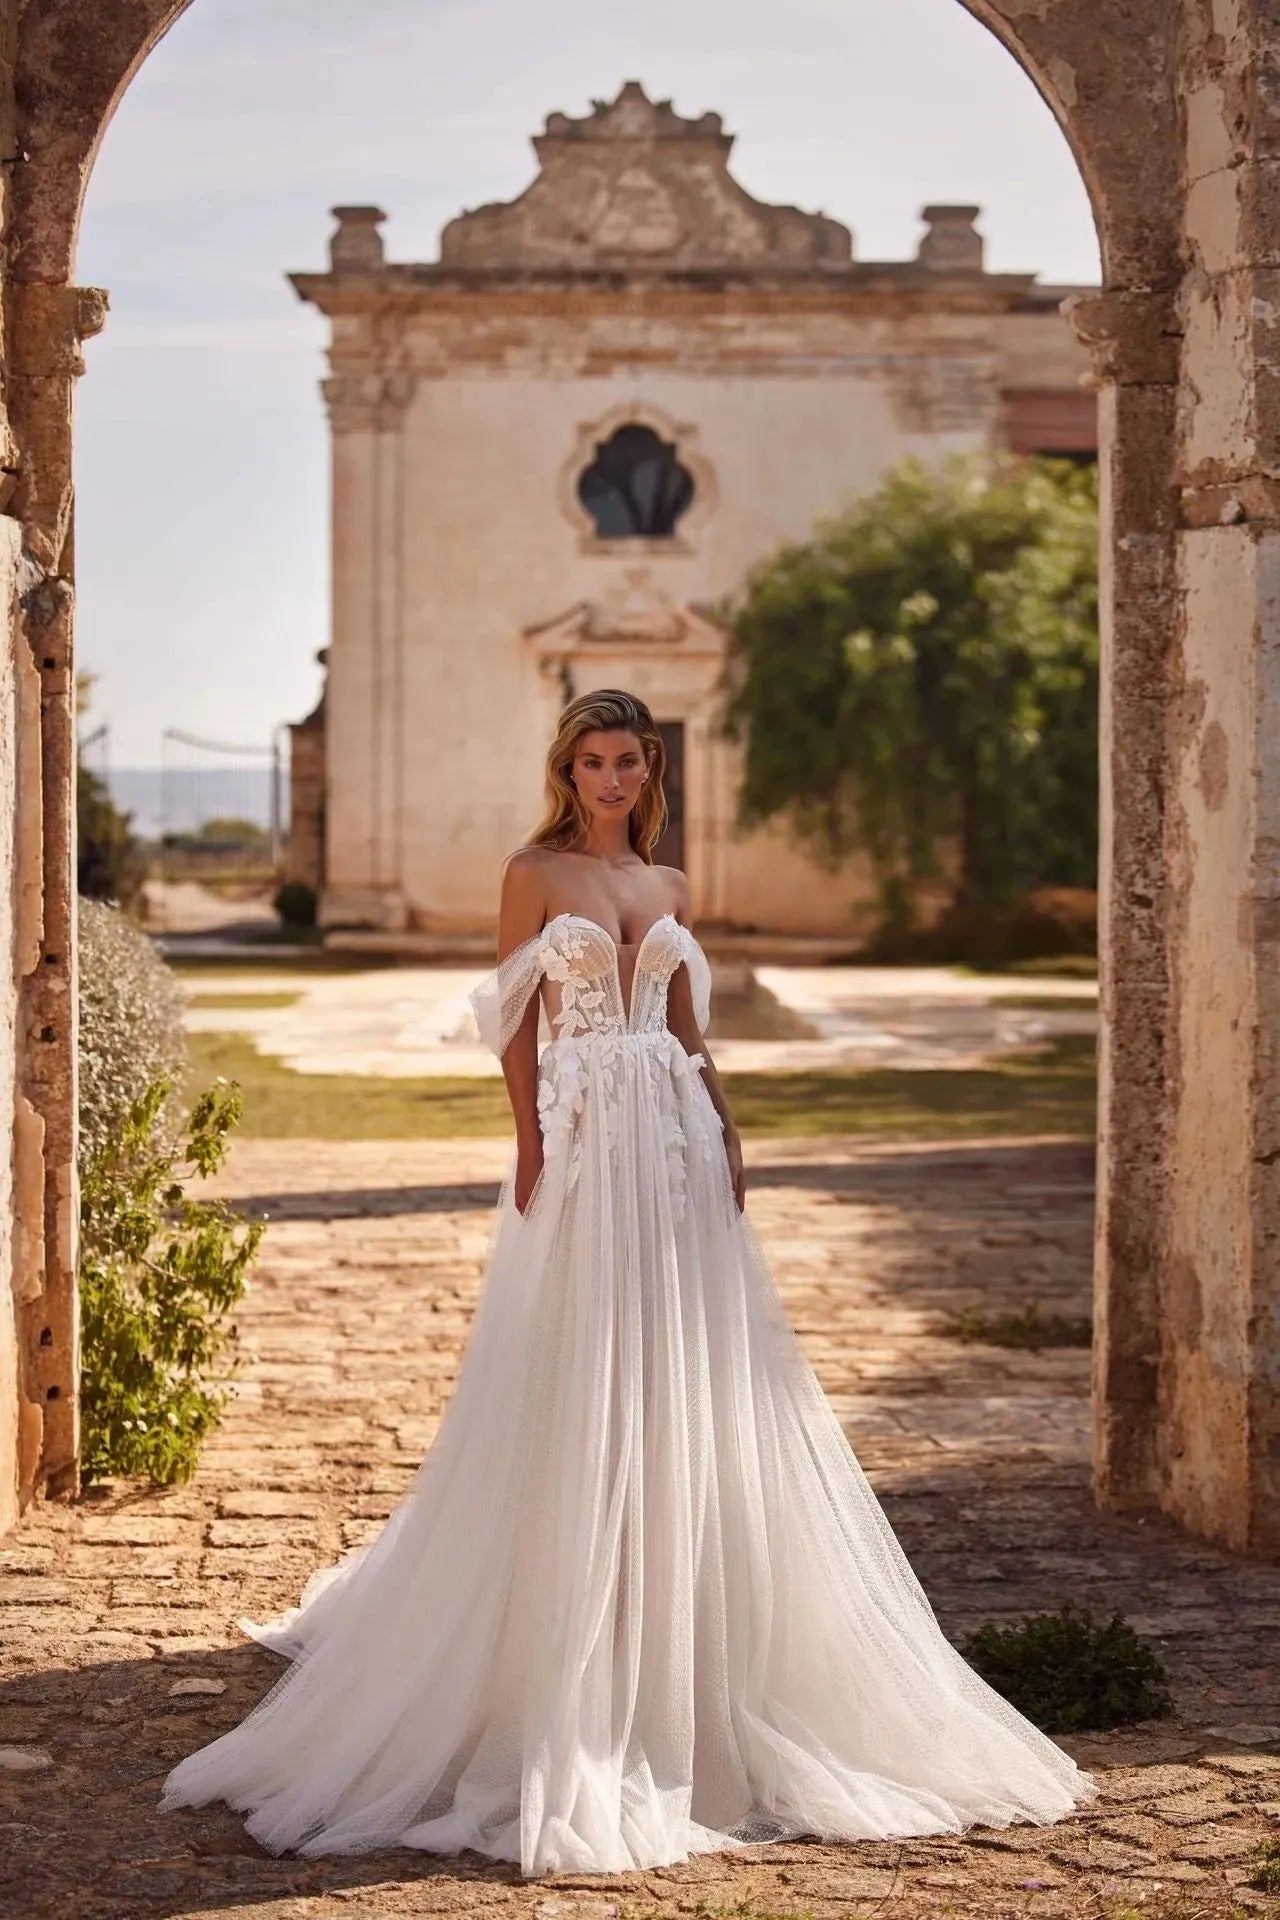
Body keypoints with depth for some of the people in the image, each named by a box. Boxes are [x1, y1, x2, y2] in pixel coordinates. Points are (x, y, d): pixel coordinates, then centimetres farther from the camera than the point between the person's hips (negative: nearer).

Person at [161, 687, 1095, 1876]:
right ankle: (574, 1668, 5)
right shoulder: (535, 874, 0)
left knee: (684, 1370, 5)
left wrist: (724, 1136, 7)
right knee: (577, 1386, -4)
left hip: (675, 1134, 5)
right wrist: (531, 1148, -12)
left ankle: (671, 1638, 17)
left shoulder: (668, 887, 14)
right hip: (584, 1136, -5)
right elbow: (516, 1025, -3)